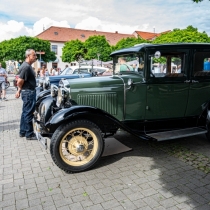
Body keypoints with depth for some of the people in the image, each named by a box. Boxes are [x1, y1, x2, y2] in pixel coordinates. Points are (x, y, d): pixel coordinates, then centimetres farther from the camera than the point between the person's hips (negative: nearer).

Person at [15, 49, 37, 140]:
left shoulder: (26, 65, 13)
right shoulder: (26, 67, -19)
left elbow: (20, 80, 19)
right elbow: (20, 82, -22)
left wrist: (19, 90, 17)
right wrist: (20, 90, -3)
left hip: (28, 92, 10)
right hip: (28, 92, -10)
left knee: (25, 112, 15)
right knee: (28, 113, -3)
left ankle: (23, 132, 26)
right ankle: (29, 134, 6)